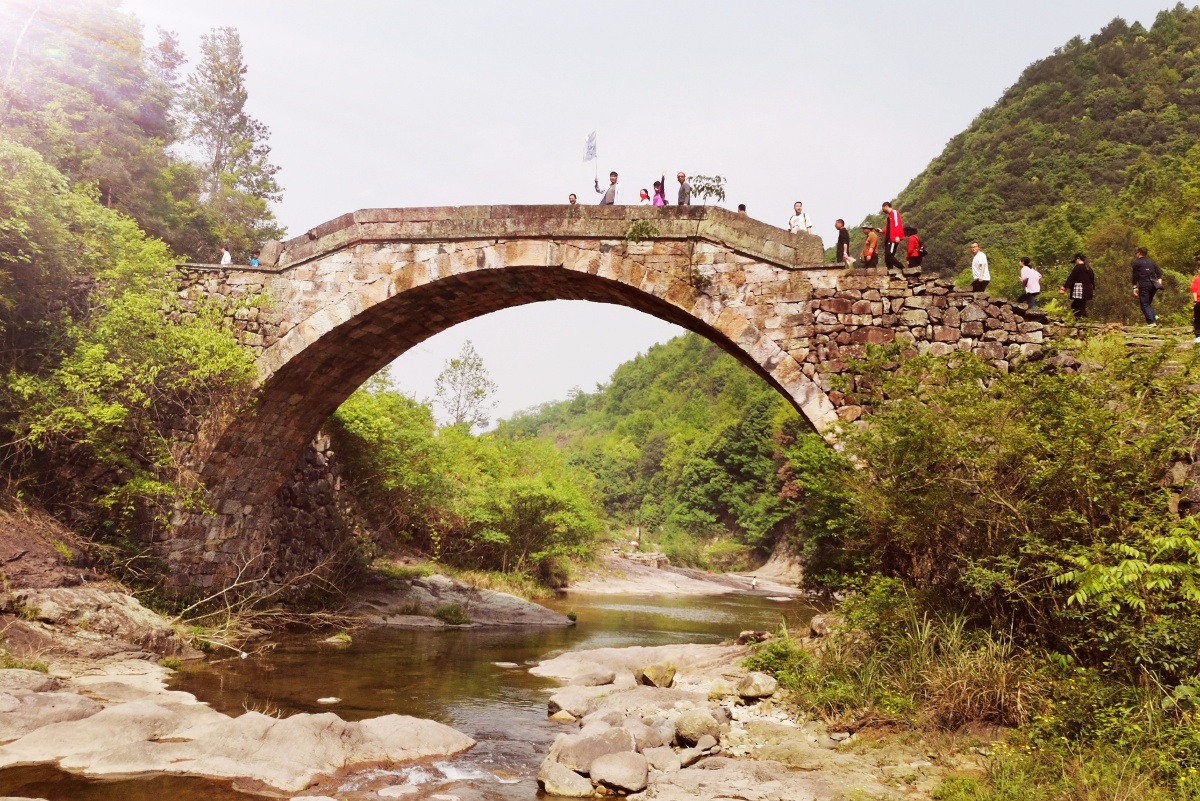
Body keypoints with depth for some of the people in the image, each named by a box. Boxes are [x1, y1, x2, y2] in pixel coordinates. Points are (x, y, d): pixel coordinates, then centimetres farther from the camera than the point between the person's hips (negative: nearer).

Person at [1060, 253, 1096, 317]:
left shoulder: (1077, 267, -9)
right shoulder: (1089, 268, 14)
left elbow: (1071, 278, -13)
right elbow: (1092, 279, 23)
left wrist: (1064, 287, -14)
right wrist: (1093, 289, 34)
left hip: (1079, 291, -8)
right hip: (1087, 291, 8)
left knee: (1078, 308, -8)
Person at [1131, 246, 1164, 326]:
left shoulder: (1136, 262, 1)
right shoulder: (1151, 261, 17)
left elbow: (1135, 276, -3)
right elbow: (1159, 272, 9)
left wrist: (1135, 287, -3)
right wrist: (1159, 282, 8)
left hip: (1143, 286, -6)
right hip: (1153, 285, 6)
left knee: (1144, 304, -3)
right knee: (1148, 303, 19)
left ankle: (1151, 322, -14)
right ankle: (1154, 316, -4)